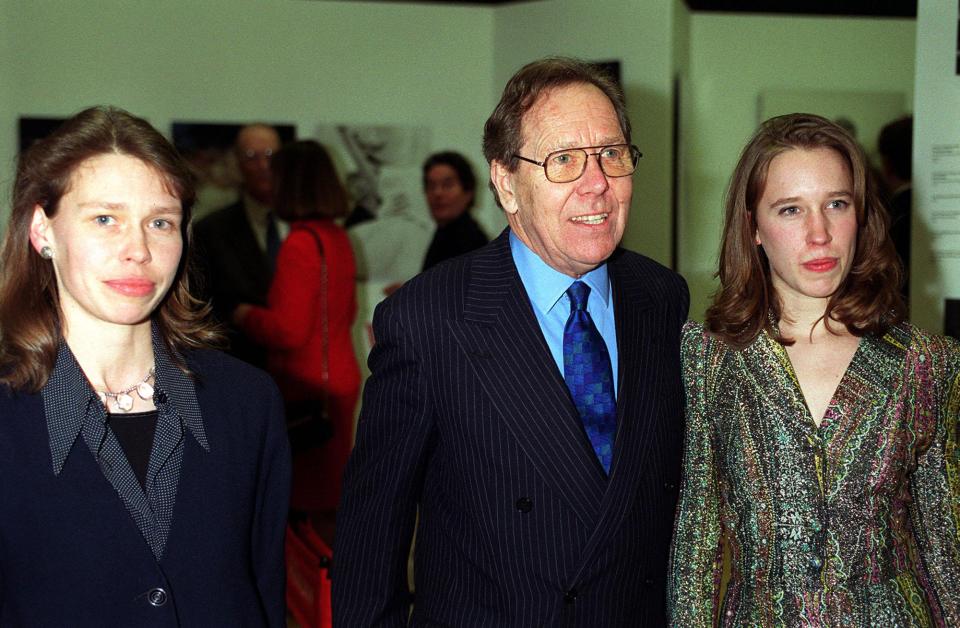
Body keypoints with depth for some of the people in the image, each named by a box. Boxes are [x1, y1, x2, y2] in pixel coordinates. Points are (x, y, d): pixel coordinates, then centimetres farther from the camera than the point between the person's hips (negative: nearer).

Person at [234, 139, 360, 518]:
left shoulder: (300, 243, -17)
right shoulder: (338, 237, 9)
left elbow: (289, 330, -20)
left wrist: (245, 316, -3)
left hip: (309, 385, -9)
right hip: (340, 377, 9)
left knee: (310, 497, -2)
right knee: (330, 492, 16)